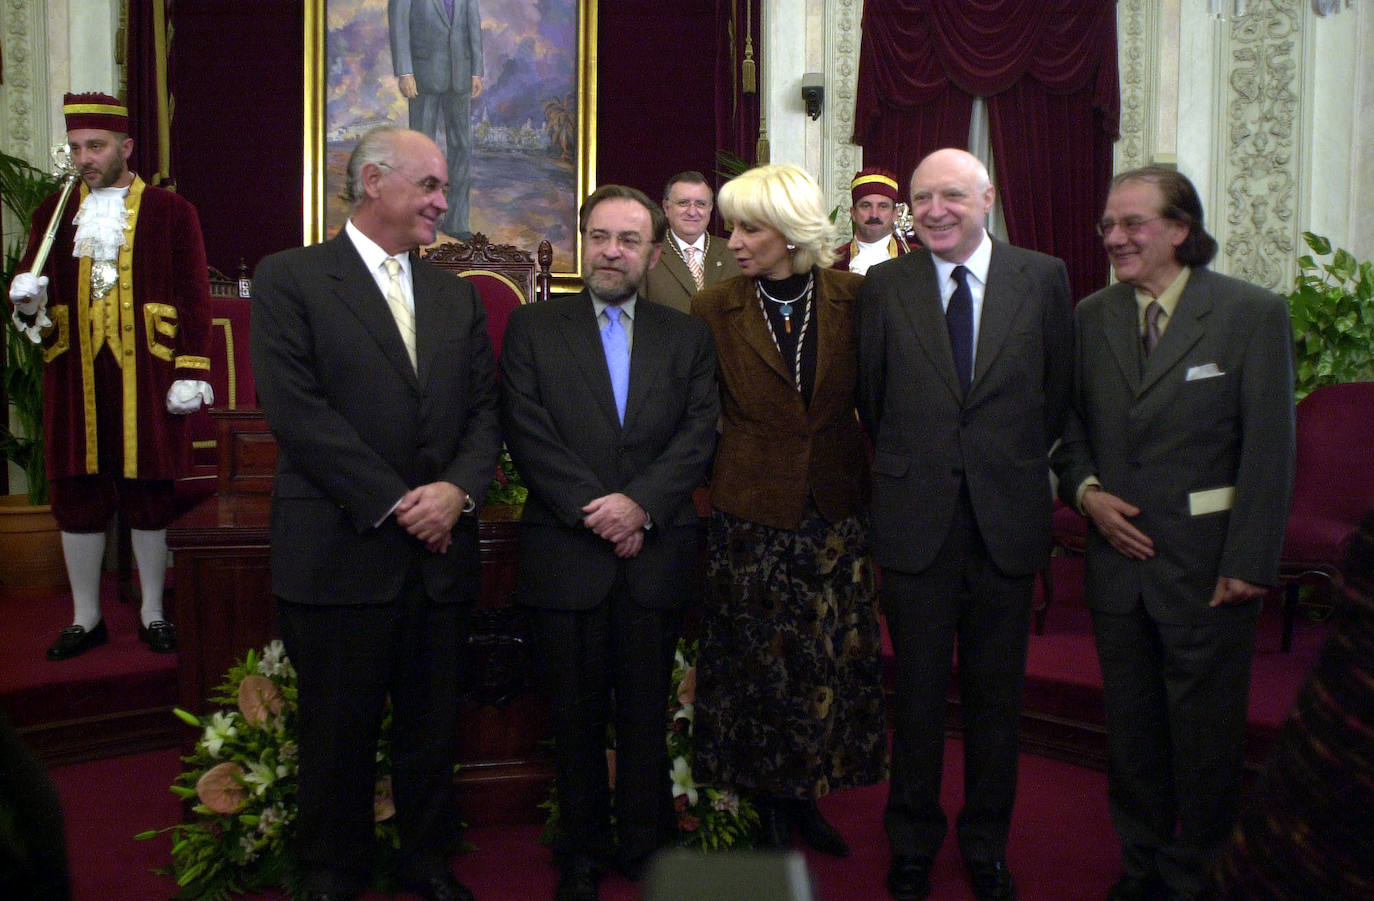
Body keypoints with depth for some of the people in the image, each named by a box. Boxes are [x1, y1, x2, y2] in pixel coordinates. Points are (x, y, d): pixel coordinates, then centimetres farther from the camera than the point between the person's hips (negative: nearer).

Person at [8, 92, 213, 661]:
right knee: (77, 498, 7)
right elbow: (32, 289, 15)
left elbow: (194, 299, -1)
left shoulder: (171, 212, 2)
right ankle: (86, 619, 20)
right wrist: (26, 299, -10)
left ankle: (153, 614, 18)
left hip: (145, 380, -3)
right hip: (74, 380, 3)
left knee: (149, 498, 4)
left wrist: (191, 373, -8)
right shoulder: (53, 213, 11)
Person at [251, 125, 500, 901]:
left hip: (440, 551, 4)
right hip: (342, 553, -4)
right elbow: (297, 410, -12)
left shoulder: (456, 294, 14)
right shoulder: (291, 278, -3)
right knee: (340, 733, 10)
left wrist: (459, 489, -10)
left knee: (433, 727, 13)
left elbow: (485, 407, 8)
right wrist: (395, 504, -14)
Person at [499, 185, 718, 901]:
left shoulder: (688, 338, 11)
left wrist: (639, 504, -14)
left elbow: (697, 435, 0)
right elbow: (529, 435, -4)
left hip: (657, 556, 1)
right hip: (565, 558, -1)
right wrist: (592, 511, -12)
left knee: (647, 714, 9)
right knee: (576, 719, 9)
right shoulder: (531, 327, 5)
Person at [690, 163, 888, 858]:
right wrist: (717, 476, -4)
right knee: (756, 661, 7)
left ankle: (806, 798, 29)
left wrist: (877, 483, 4)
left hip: (835, 512, 1)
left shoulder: (853, 299, -2)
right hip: (750, 514, -1)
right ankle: (769, 808, 27)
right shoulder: (714, 309, -3)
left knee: (832, 661, 9)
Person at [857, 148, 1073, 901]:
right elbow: (871, 396, 7)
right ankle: (913, 839, 30)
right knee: (918, 690, 10)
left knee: (997, 692, 12)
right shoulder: (885, 284, 1)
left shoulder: (1044, 277, 1)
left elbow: (1058, 394, 6)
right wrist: (907, 468, 8)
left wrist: (1016, 466, 6)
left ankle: (986, 840, 32)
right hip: (916, 519, 0)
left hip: (1007, 519, 1)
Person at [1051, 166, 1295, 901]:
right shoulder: (1090, 318, 5)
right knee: (1130, 723, 16)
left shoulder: (1252, 314, -7)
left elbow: (1269, 450, -9)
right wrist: (1086, 492, -5)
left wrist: (1248, 563, -12)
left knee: (1205, 728, 9)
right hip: (1118, 557, 4)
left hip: (1206, 564, -4)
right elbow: (1070, 426, 13)